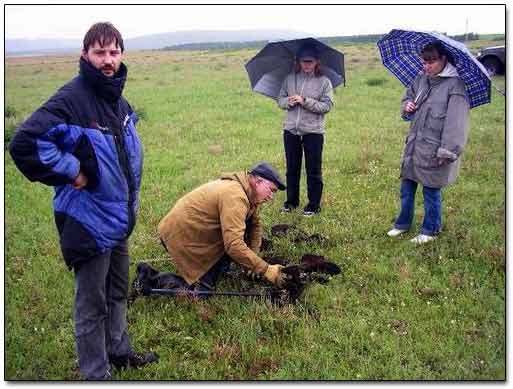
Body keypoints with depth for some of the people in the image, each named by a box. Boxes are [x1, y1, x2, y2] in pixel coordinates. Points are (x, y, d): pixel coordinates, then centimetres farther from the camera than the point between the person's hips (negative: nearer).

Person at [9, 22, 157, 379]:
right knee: (92, 304, 8)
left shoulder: (119, 100, 6)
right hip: (89, 220, -8)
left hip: (120, 217, 8)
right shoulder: (72, 98, -21)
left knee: (118, 292, 24)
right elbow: (25, 143, -31)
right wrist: (71, 171, -23)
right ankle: (96, 373, 25)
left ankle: (119, 350, 44)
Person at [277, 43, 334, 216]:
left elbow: (327, 105, -10)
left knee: (313, 170, 4)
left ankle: (314, 204, 16)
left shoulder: (324, 81, -4)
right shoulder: (289, 79, 7)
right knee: (292, 168, 13)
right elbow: (280, 99, 10)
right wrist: (288, 102, -12)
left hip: (313, 131, -3)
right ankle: (291, 201, 28)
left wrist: (305, 101, -18)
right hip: (291, 130, 4)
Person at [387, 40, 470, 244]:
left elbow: (457, 122, -18)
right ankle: (403, 223, 35)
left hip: (434, 150, -6)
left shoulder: (454, 85, -13)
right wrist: (406, 105, -3)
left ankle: (430, 231, 24)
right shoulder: (420, 79, 7)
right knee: (406, 188, 16)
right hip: (414, 145, 7)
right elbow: (408, 98, 23)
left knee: (431, 191, 7)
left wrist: (448, 152, -22)